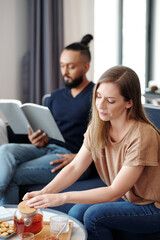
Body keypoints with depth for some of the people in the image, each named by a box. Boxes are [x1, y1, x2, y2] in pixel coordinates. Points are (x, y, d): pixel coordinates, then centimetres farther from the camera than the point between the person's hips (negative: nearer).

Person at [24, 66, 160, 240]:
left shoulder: (142, 136, -28)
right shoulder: (97, 127, -5)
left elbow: (115, 192, -28)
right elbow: (75, 167, -6)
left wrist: (62, 197, -33)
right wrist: (44, 192, -23)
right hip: (125, 199, 6)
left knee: (94, 215, -24)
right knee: (76, 213, -15)